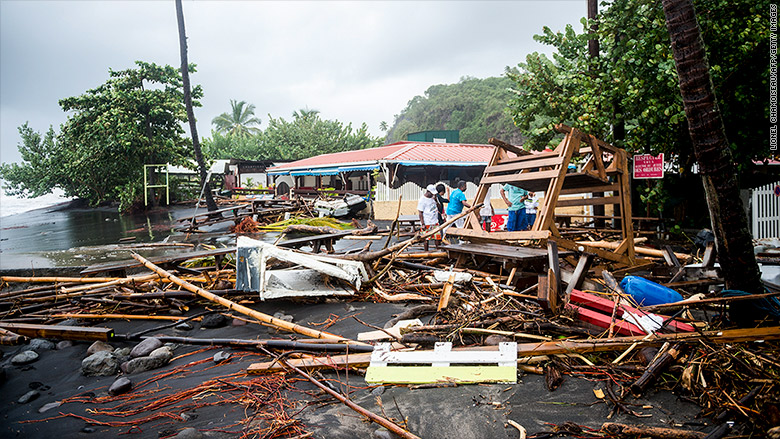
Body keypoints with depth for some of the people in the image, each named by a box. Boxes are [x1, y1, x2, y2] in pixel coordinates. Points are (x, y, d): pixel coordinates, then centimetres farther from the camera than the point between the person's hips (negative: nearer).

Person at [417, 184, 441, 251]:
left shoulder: (432, 198, 10)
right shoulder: (422, 200, -11)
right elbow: (420, 213, -13)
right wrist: (422, 224, -17)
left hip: (435, 222, 7)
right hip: (427, 223, -7)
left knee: (437, 237, 6)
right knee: (426, 239, 2)